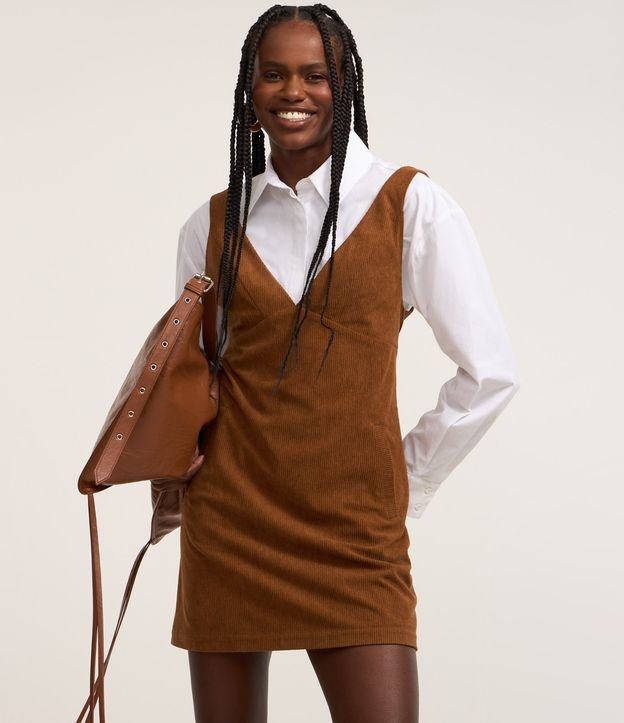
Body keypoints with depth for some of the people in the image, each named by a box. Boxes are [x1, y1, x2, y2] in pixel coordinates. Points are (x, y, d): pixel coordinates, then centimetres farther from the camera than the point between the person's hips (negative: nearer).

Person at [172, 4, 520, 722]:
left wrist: (407, 480, 2)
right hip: (227, 526, 3)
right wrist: (182, 465, 7)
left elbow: (488, 373, -1)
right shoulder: (213, 224, 7)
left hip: (355, 534, -3)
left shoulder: (410, 205, -3)